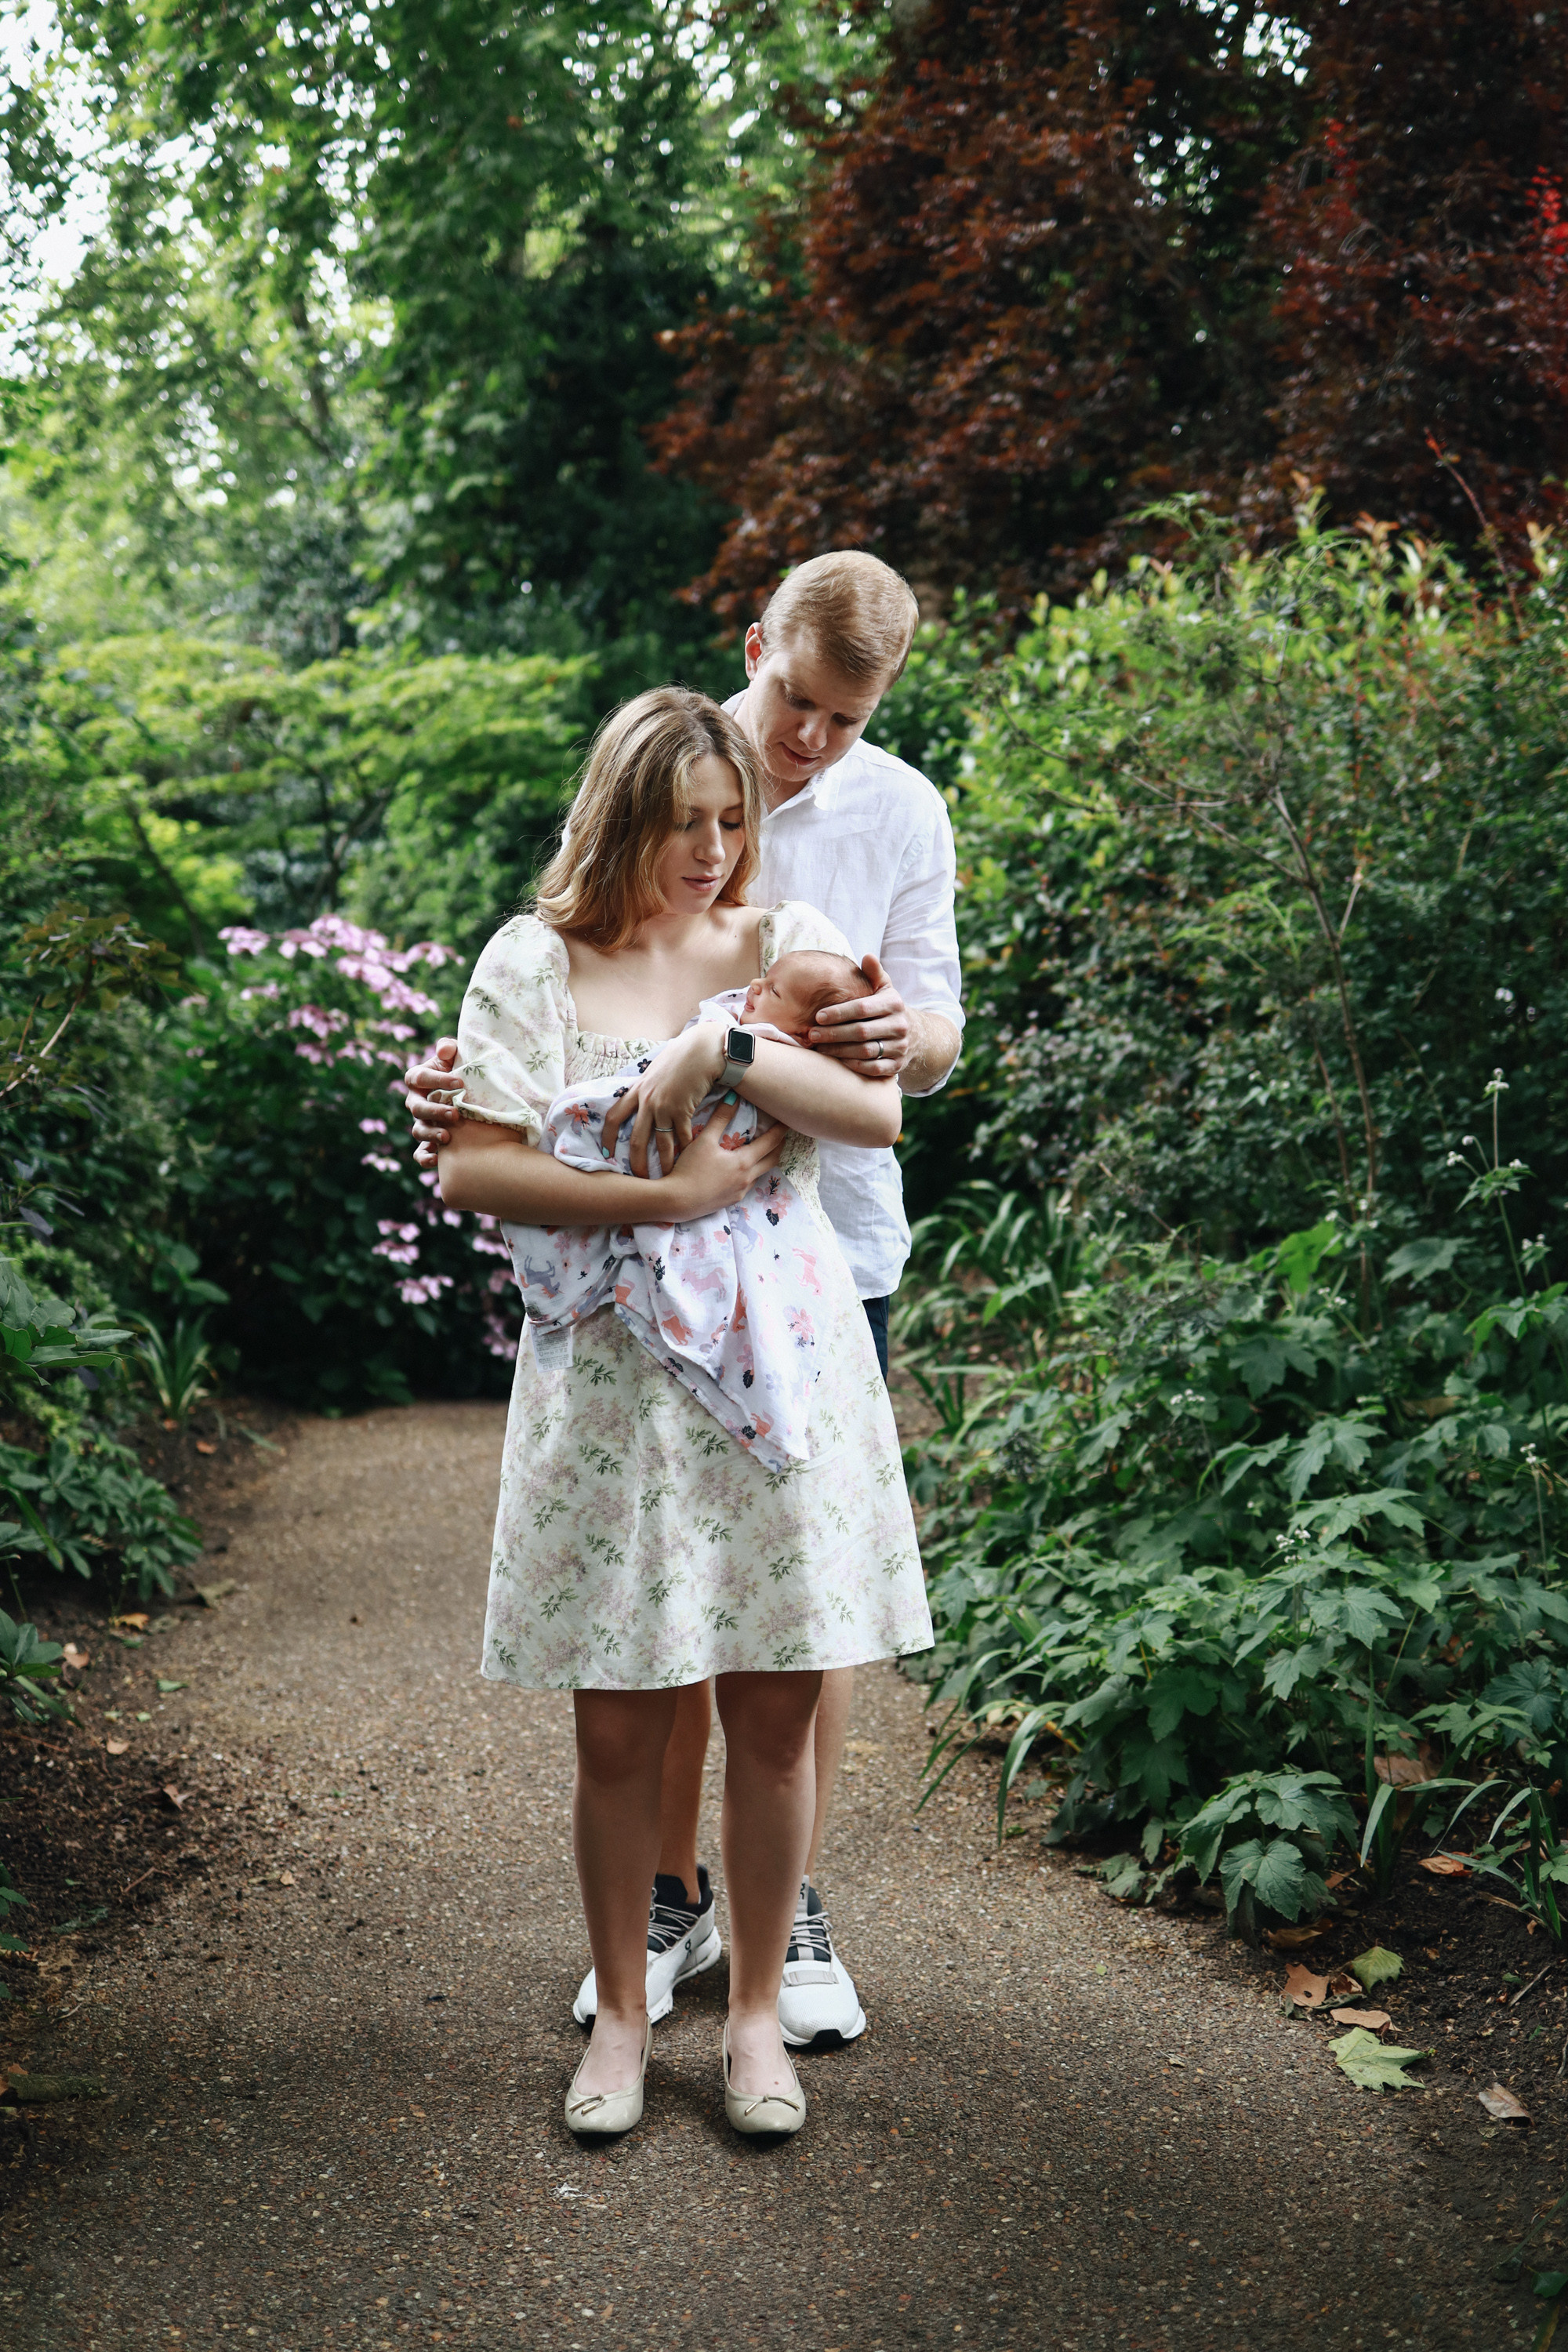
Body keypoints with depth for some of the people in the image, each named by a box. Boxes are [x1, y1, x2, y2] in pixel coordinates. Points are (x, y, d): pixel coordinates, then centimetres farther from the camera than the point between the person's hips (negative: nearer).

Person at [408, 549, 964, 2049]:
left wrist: (902, 1036, -24)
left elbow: (938, 1034, 1)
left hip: (829, 1238, 1)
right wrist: (467, 1073, -19)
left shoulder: (902, 813, 1)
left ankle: (793, 1904, 21)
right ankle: (672, 1896, 23)